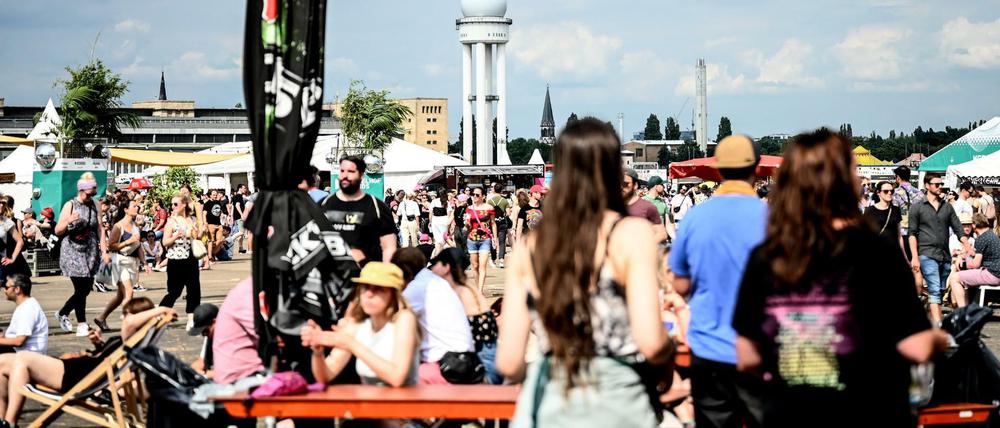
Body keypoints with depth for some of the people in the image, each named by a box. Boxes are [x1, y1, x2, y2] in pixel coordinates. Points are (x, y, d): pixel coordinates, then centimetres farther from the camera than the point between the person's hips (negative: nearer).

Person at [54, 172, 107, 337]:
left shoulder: (95, 206, 7)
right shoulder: (70, 205, -4)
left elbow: (100, 229, 4)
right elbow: (58, 231, -3)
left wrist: (104, 251, -5)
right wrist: (68, 221, -23)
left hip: (90, 252, 4)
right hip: (73, 252, -4)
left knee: (86, 288, 6)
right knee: (81, 288, -10)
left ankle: (63, 313, 28)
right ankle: (82, 325, -3)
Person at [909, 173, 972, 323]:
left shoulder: (947, 207, 15)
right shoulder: (917, 208, 4)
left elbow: (958, 229, 13)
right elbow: (912, 233, 1)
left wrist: (968, 247, -4)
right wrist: (915, 257, -8)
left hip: (945, 256, 5)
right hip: (927, 255, -5)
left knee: (938, 292, 7)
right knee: (935, 291, -16)